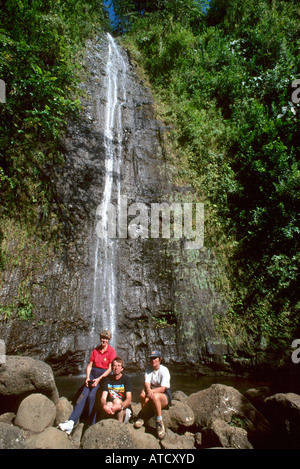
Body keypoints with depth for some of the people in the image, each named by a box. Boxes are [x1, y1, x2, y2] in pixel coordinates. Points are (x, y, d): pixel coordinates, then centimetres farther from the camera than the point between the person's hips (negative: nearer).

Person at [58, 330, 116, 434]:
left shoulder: (111, 350, -5)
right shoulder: (95, 350, 10)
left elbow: (110, 368, -8)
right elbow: (89, 365, 11)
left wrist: (99, 379, -14)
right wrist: (87, 378, -5)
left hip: (104, 376, -4)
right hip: (93, 374, 4)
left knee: (92, 396, -23)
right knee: (83, 395, -15)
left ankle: (92, 424, -13)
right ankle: (71, 422, -21)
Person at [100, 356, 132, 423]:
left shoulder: (126, 379, -4)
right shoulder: (107, 379, 4)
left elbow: (129, 400, -14)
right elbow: (103, 398, -8)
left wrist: (120, 406, -37)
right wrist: (104, 406, -33)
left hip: (124, 411, -1)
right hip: (110, 414, 1)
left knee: (117, 400, -30)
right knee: (109, 403, -30)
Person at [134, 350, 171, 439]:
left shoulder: (164, 370, -11)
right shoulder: (148, 369, 4)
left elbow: (163, 388, -18)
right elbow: (147, 383, -9)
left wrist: (152, 391, -30)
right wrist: (148, 390, -32)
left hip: (165, 396, -3)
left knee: (155, 396, -37)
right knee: (144, 396, -30)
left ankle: (159, 422, -20)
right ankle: (142, 417, -7)